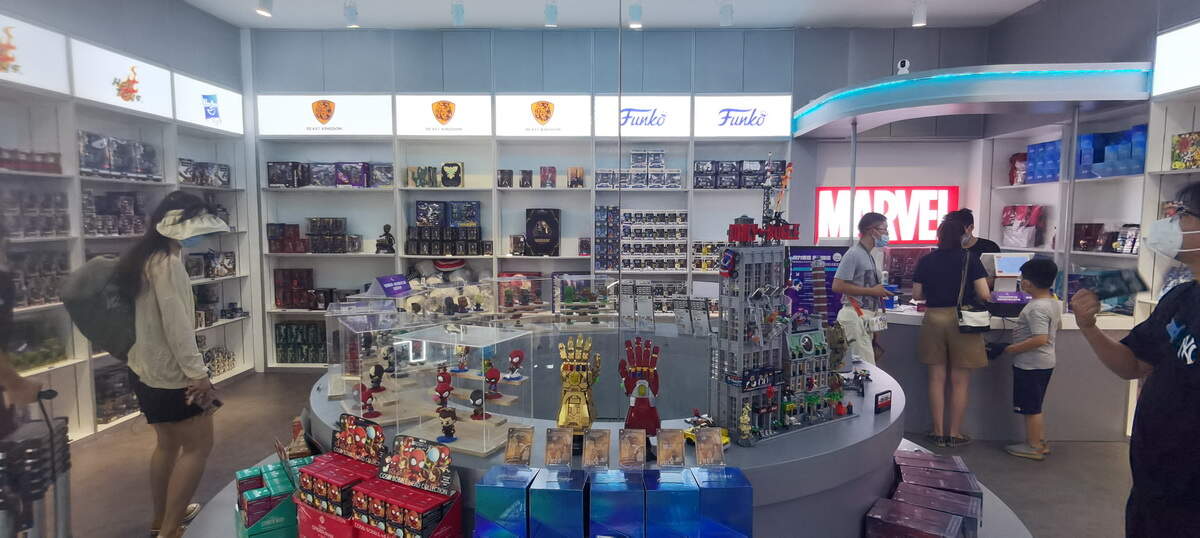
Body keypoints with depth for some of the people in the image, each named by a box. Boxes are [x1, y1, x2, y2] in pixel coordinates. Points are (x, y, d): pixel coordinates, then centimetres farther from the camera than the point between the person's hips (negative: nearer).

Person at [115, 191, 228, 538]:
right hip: (169, 372, -10)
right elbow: (176, 324, -24)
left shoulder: (142, 258, 10)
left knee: (168, 442, 20)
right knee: (198, 445, 0)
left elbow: (151, 317, 13)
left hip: (147, 369, 10)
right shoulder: (168, 262, -19)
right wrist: (198, 373, -22)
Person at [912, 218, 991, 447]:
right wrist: (967, 293, 13)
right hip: (962, 321, -2)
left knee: (937, 379, 9)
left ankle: (938, 431, 15)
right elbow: (984, 294, -8)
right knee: (960, 381, 7)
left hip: (934, 319, 2)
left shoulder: (926, 261, 1)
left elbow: (916, 295, 3)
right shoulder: (970, 259, -5)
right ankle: (954, 433, 13)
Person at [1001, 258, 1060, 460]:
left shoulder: (1037, 308, -25)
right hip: (1045, 362, 10)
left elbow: (1040, 339, -29)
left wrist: (1014, 349, -21)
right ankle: (1040, 443, 30)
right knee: (1035, 407, 20)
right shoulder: (1054, 302, 6)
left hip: (1031, 365, -10)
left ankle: (1034, 447, 14)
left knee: (1031, 408, 3)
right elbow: (1057, 326, 21)